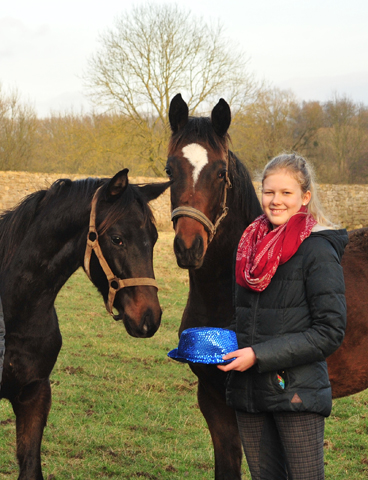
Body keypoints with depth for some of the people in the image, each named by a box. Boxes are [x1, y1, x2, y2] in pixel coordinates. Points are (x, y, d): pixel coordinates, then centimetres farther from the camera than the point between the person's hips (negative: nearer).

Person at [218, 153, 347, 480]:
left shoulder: (317, 251, -9)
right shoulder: (251, 245, 11)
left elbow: (330, 332, -14)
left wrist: (259, 355, -18)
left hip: (297, 390, -6)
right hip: (249, 392, 6)